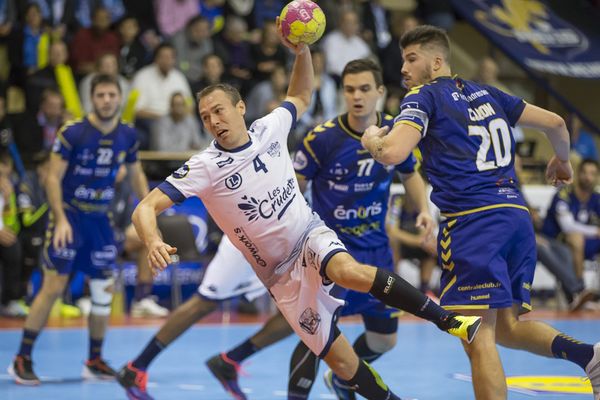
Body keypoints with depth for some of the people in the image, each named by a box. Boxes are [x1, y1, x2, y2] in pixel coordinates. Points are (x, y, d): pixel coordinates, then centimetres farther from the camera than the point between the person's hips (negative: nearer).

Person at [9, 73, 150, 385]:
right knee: (53, 287, -11)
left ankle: (95, 361, 18)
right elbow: (53, 178, -13)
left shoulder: (127, 136, 0)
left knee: (104, 290, 5)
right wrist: (61, 219, -22)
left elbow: (137, 175, 15)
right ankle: (22, 360, -4)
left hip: (99, 219, 5)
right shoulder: (72, 132, -15)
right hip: (69, 215, -5)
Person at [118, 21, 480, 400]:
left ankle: (447, 319, -29)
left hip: (312, 235, 0)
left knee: (349, 271, -36)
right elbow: (146, 208, -16)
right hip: (281, 274, 0)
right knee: (341, 361, -5)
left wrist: (302, 50, 1)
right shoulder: (204, 168, -12)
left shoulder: (269, 128, -3)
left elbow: (302, 96, 19)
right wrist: (154, 243, -38)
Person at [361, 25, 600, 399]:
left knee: (479, 338, -7)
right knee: (507, 326, 16)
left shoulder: (423, 98, 2)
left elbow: (392, 153, -14)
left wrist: (372, 139, 9)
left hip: (474, 221, -7)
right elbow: (555, 122, 22)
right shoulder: (486, 94, 20)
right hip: (518, 215, 7)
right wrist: (562, 160, 42)